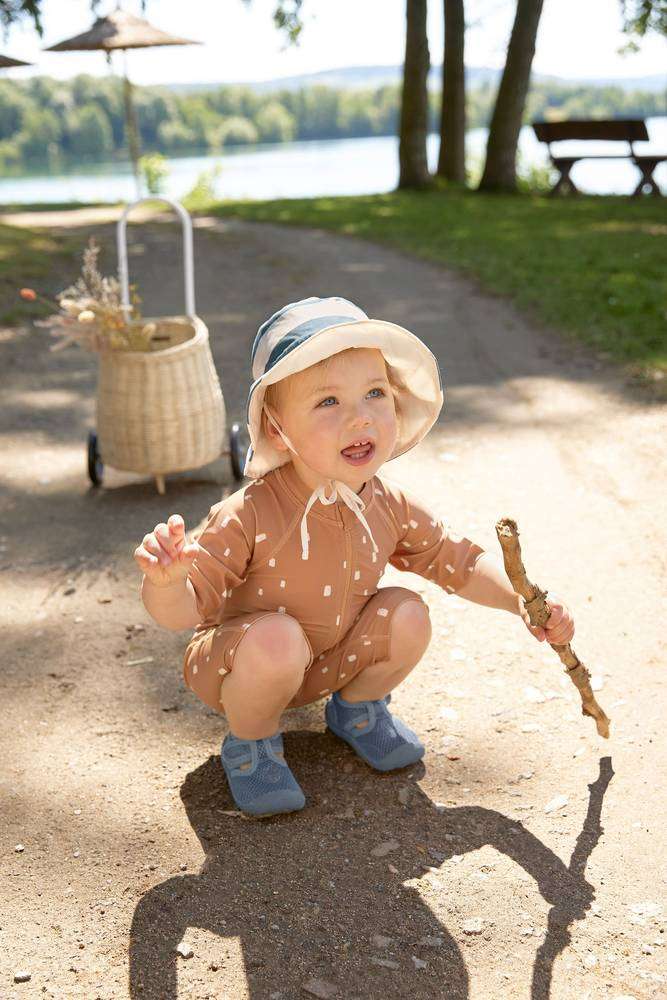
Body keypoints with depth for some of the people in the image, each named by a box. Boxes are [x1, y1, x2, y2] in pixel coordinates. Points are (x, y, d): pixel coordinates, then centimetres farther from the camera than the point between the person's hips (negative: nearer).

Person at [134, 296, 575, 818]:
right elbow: (183, 609, -30)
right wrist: (165, 579, -53)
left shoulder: (390, 507, -14)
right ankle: (250, 743, -4)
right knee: (277, 639, -36)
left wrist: (522, 599, -13)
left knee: (408, 614, -16)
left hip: (331, 661, 5)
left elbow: (460, 560, 1)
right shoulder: (249, 517, -31)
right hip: (236, 664, -5)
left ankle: (358, 708, 14)